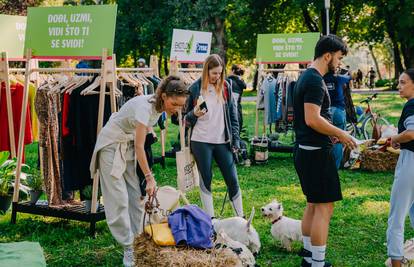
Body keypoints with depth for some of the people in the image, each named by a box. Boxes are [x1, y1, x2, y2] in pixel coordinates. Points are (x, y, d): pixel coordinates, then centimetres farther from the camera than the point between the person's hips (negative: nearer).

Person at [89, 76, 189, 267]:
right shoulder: (145, 107, -33)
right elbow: (139, 147, -30)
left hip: (130, 147, 8)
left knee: (136, 196, 3)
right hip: (112, 145, -8)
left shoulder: (160, 105, -9)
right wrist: (149, 177, -28)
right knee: (119, 199, -8)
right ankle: (128, 250, -4)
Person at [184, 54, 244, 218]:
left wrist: (235, 140, 3)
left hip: (222, 141, 2)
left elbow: (233, 115, 9)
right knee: (205, 180, 5)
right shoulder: (195, 88, -2)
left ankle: (240, 217, 13)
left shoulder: (225, 87, 5)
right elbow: (186, 118, 4)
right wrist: (194, 114, -18)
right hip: (201, 142, -2)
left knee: (232, 180, 2)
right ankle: (210, 218, 14)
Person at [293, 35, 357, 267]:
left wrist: (333, 133, 15)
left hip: (305, 150, 11)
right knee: (324, 207, -7)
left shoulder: (307, 77, 15)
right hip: (316, 152, -11)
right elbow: (312, 119, -25)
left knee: (313, 205, 17)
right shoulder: (315, 81, -17)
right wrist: (340, 133, -14)